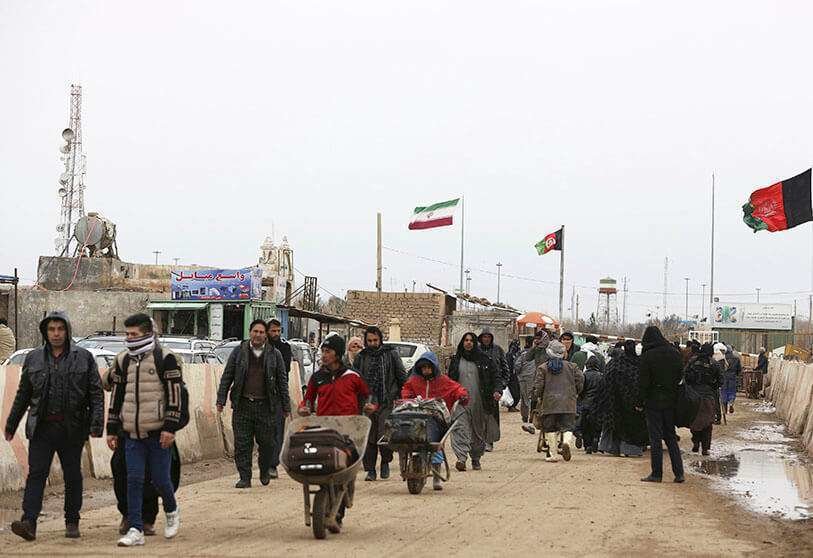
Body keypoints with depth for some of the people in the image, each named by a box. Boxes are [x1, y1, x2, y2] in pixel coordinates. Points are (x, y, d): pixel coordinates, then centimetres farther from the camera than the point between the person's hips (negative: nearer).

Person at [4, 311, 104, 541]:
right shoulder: (33, 359, 9)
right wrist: (11, 425, 16)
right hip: (41, 427, 1)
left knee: (72, 476, 8)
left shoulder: (84, 358, 3)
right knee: (36, 473, -8)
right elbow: (22, 395, 15)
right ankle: (29, 522, -16)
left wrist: (96, 423, -11)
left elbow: (96, 393, 0)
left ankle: (72, 522, 19)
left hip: (72, 428, -1)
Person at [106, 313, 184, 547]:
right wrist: (112, 430, 13)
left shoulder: (165, 359, -6)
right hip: (132, 433, 5)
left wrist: (170, 428, -15)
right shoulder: (124, 361, 11)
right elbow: (116, 397, 17)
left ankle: (172, 512, 31)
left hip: (158, 433, -5)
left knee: (160, 479, 2)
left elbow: (175, 395, -9)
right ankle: (135, 530, 1)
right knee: (134, 480, -1)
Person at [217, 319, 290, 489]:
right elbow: (227, 377, 8)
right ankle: (245, 477, 6)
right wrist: (221, 400, 2)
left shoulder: (275, 354, 6)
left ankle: (265, 471, 27)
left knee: (267, 443, 3)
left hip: (265, 405, 0)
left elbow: (282, 381, 9)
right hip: (242, 405, 0)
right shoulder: (239, 352, 6)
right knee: (242, 443, -1)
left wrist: (286, 407, 7)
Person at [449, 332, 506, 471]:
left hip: (479, 402, 0)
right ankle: (461, 458, -27)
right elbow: (449, 380, 18)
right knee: (461, 429, -16)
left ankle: (476, 460, 22)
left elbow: (497, 376, 5)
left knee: (479, 431, 7)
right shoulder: (456, 360, 10)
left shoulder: (484, 359, 5)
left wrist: (498, 390, -12)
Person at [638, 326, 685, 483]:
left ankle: (657, 474, 0)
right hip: (671, 401, 5)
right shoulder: (675, 353, 3)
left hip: (654, 401, -5)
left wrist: (640, 402, -4)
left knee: (655, 438, 0)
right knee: (671, 437, 11)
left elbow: (644, 382, -11)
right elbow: (680, 377, 9)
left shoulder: (648, 356, -12)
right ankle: (679, 473, 5)